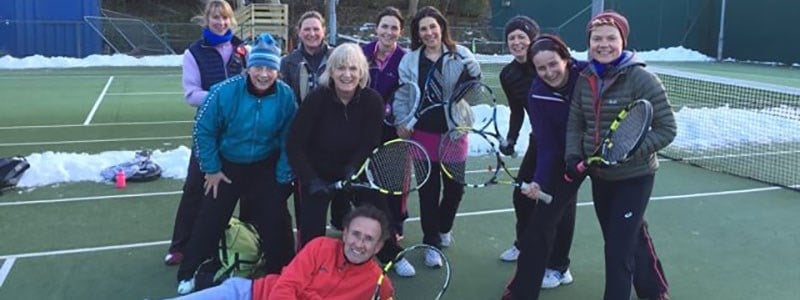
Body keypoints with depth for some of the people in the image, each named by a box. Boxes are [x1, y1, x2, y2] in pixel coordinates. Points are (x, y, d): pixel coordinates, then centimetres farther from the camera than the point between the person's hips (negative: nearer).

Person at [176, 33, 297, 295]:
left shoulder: (286, 96, -19)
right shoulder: (225, 91, -25)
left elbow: (288, 140, -6)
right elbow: (203, 130, -12)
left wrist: (283, 176, -6)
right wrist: (211, 168, -7)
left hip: (265, 167, 1)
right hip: (226, 165, -1)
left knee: (275, 220, 4)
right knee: (210, 220, 6)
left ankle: (282, 274, 23)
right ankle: (190, 274, 24)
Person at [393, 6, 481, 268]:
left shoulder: (460, 55, -4)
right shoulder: (409, 60, 0)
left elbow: (476, 81, 3)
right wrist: (402, 121, -11)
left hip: (453, 131, 0)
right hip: (423, 132, 0)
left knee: (455, 186, 10)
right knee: (428, 189, 5)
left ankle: (443, 227, 40)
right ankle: (431, 243, 19)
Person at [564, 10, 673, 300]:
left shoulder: (641, 79, -17)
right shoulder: (585, 80, -1)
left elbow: (666, 129, -16)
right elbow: (575, 124, 6)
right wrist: (573, 155, -11)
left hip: (634, 177, -6)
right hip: (600, 177, 6)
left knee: (618, 250, -3)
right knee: (631, 238, 23)